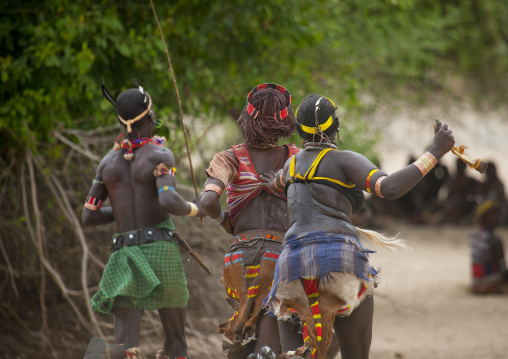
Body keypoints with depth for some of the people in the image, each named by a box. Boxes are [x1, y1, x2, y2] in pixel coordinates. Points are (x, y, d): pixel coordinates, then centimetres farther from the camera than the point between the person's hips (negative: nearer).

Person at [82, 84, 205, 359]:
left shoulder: (108, 161, 13)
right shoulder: (160, 156, -4)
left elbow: (89, 216, 16)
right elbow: (169, 202, -19)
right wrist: (195, 209, 2)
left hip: (125, 255, 3)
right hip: (161, 252, -3)